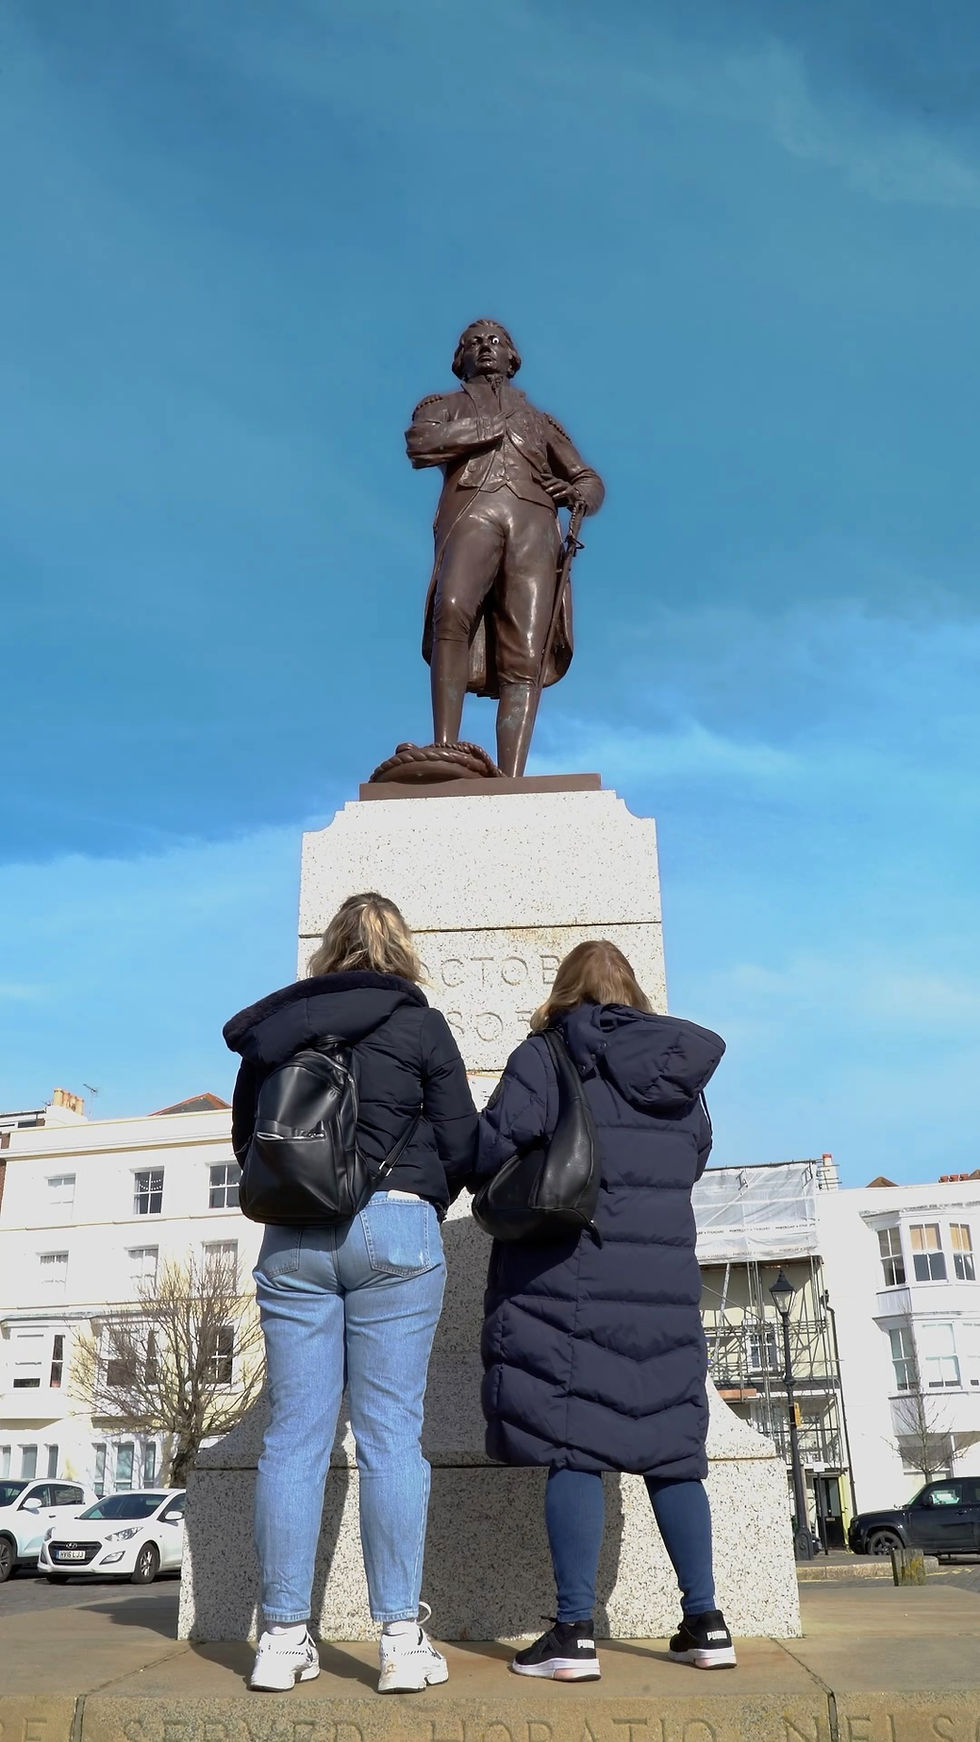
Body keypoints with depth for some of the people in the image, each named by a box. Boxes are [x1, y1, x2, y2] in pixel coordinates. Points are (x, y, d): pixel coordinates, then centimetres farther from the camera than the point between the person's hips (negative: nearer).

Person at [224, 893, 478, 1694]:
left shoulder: (276, 1027, 9)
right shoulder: (419, 1023, 0)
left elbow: (246, 1140, 15)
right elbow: (462, 1143, 1)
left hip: (293, 1237, 3)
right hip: (396, 1228, -3)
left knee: (295, 1434, 6)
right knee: (391, 1433, 0)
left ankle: (284, 1637, 12)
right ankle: (402, 1638, 4)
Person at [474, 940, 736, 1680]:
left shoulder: (545, 1058, -5)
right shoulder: (684, 1069, 10)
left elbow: (489, 1149, -13)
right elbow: (693, 1160, 18)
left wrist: (496, 1186, 8)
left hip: (568, 1282, -5)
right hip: (666, 1282, 5)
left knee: (572, 1449, 0)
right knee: (669, 1448, 13)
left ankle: (575, 1633, 1)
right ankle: (706, 1623, 18)